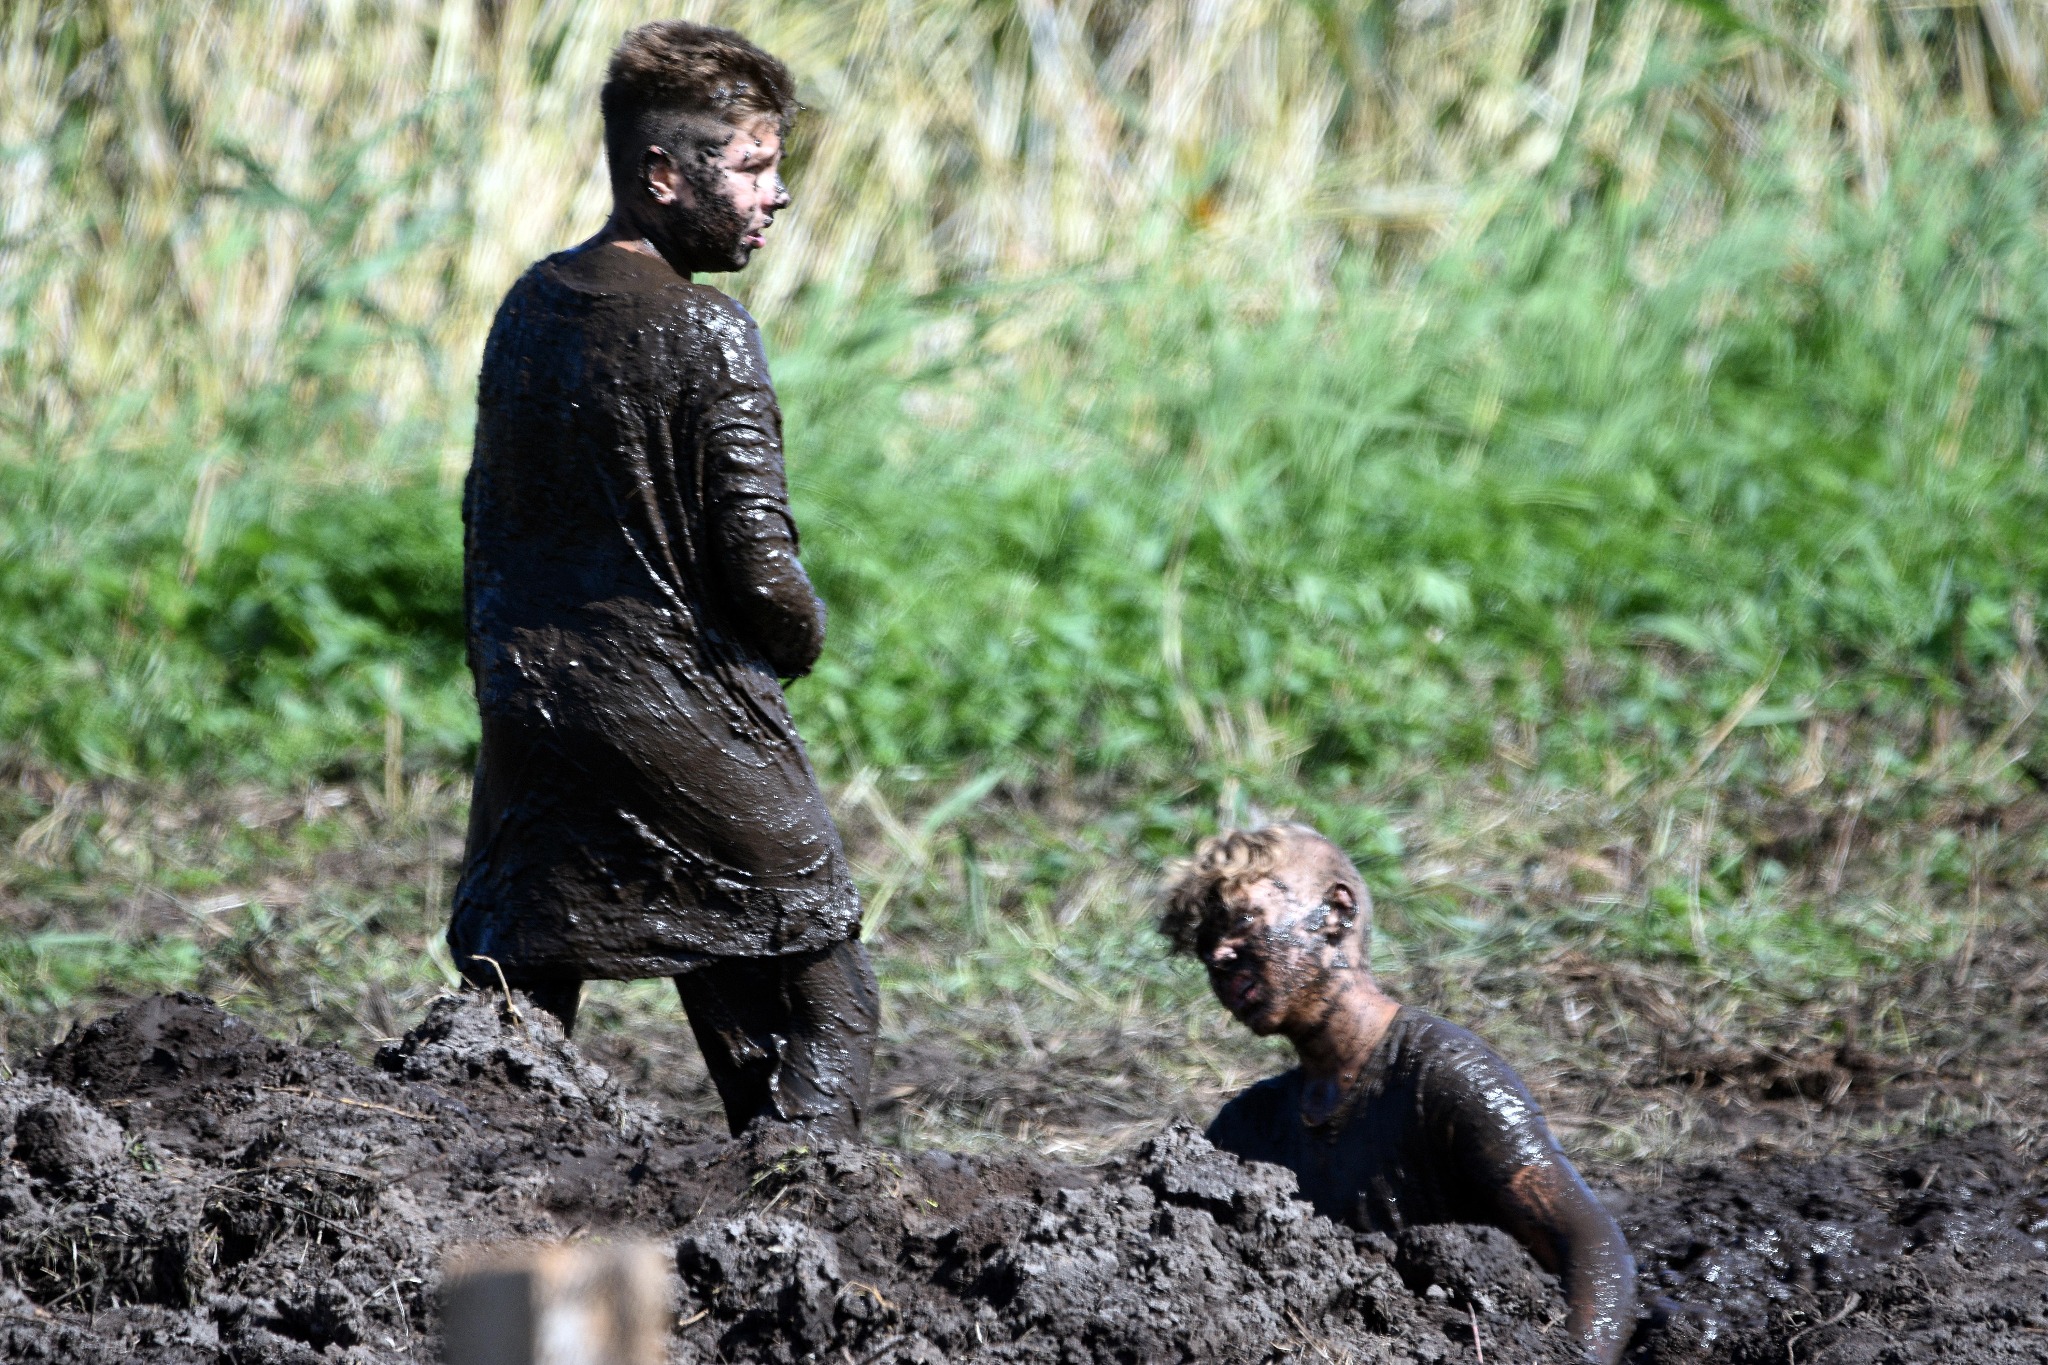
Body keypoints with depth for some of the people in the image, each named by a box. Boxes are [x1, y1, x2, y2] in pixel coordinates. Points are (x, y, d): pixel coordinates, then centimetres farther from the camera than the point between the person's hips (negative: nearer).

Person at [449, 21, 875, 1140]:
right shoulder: (701, 333, -13)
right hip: (688, 730, -7)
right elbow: (755, 560, -15)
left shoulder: (530, 307, 9)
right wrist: (801, 638, 5)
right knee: (815, 1004, 3)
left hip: (528, 722, 7)